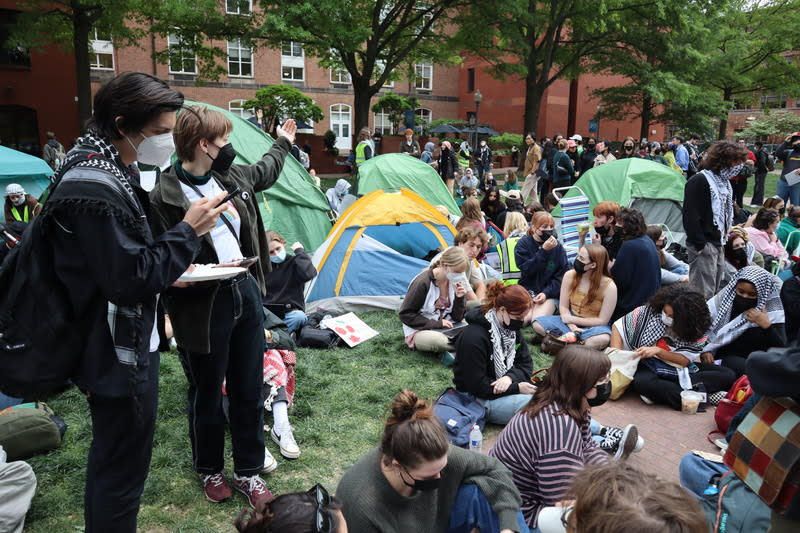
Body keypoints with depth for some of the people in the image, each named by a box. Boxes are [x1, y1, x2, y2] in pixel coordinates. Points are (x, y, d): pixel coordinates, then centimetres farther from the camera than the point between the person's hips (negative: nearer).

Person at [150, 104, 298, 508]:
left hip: (246, 293, 6)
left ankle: (248, 472, 32)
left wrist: (283, 143, 44)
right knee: (207, 395, 12)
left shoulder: (232, 177, 6)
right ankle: (209, 470, 37)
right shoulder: (164, 197, -15)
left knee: (248, 390, 15)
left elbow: (264, 172, 31)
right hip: (203, 305, -6)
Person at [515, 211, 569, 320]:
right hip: (527, 291, 0)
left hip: (549, 293, 0)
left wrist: (546, 293, -15)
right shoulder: (523, 244, 0)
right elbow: (526, 270, -12)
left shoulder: (557, 246, 3)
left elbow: (561, 275, -2)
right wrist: (544, 251, -18)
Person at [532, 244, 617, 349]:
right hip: (570, 321, 4)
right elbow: (563, 307, -5)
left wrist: (572, 319, -13)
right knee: (537, 323, -20)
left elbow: (602, 320, -13)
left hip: (593, 325, -4)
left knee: (603, 339, -39)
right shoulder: (570, 275, -9)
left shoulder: (609, 286, -18)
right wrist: (573, 327, -22)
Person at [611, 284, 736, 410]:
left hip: (681, 368, 3)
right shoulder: (649, 311, -10)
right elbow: (618, 326, -2)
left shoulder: (694, 329, -8)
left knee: (728, 376, -19)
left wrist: (657, 351, -23)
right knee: (641, 382, -39)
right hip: (649, 365, -3)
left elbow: (685, 360, -8)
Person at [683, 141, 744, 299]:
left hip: (719, 244, 9)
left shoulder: (724, 181, 15)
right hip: (704, 246, -9)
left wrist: (726, 234, 14)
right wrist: (700, 245, -20)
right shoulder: (699, 181, -15)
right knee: (703, 292, -7)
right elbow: (691, 216, -20)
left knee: (714, 289, 17)